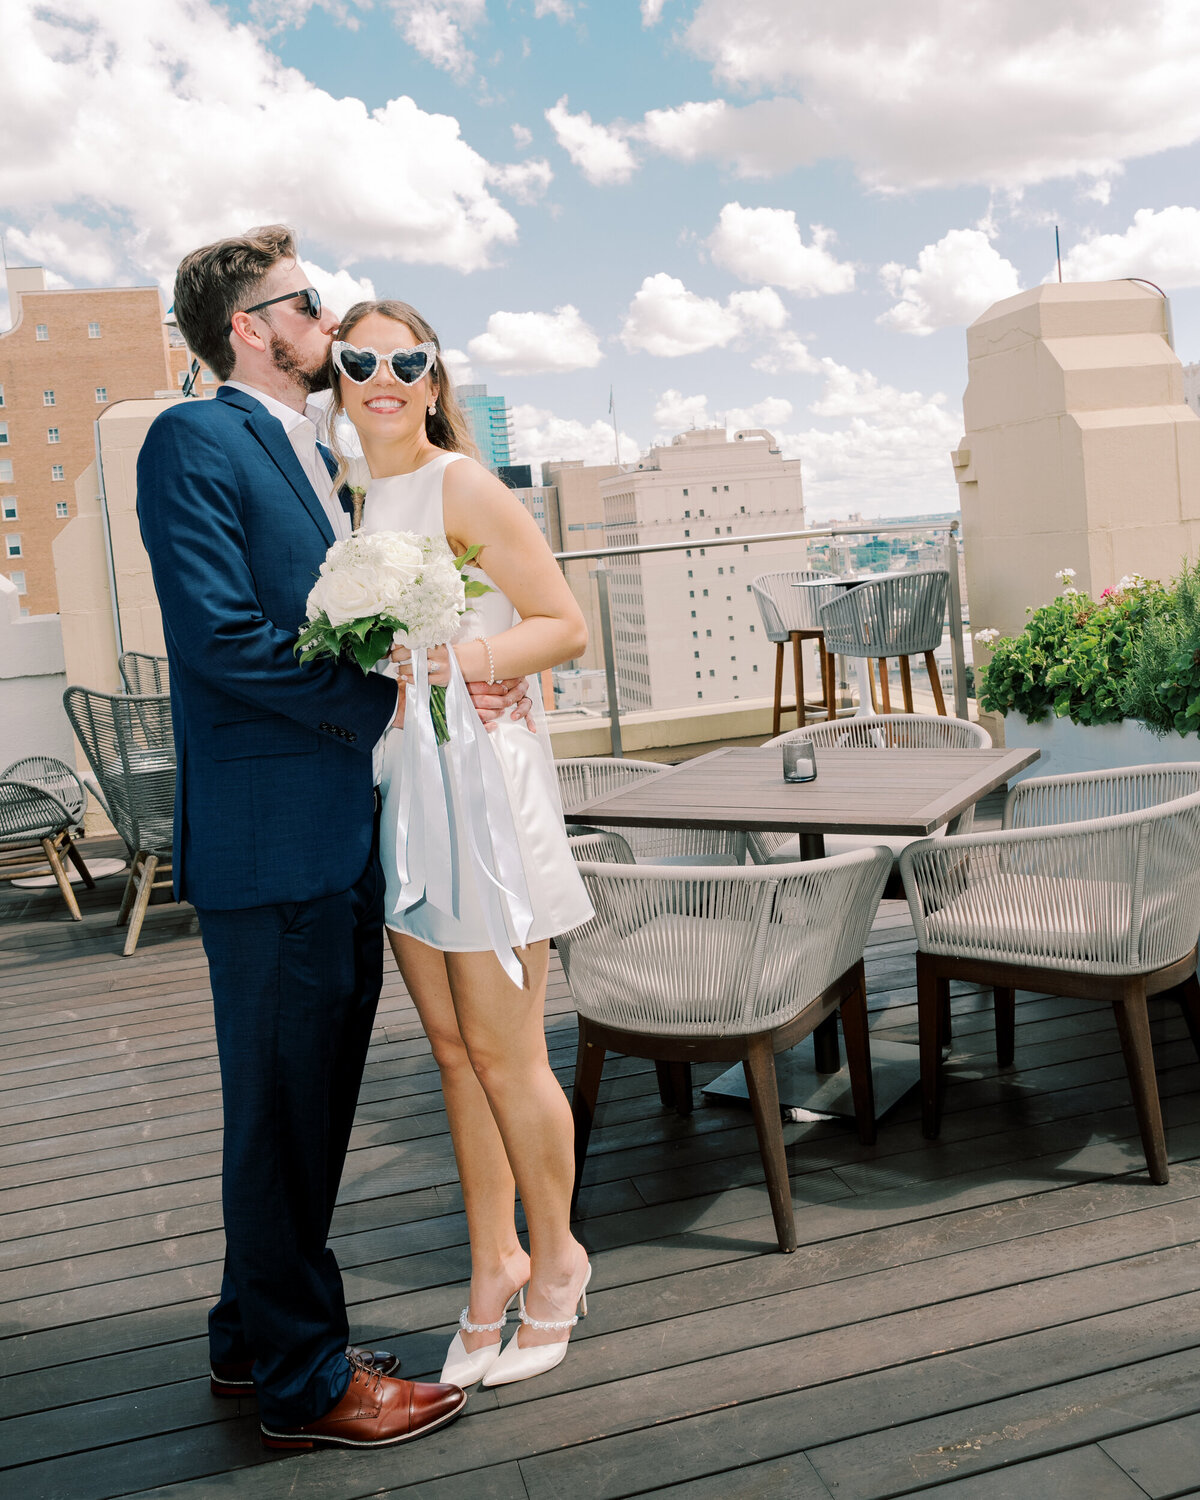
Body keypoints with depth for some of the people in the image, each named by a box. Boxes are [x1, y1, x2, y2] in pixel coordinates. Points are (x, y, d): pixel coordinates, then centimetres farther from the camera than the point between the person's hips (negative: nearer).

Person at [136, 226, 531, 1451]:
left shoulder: (313, 457, 19)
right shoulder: (196, 440, -9)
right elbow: (220, 635, -20)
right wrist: (387, 698, -15)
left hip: (344, 834, 9)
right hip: (270, 841, -9)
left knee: (313, 1104, 18)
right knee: (283, 1110, 3)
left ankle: (253, 1336, 35)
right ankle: (302, 1382, 20)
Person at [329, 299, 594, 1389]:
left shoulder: (463, 487, -7)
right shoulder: (351, 496, 15)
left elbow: (565, 625, -10)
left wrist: (467, 659, -25)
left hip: (476, 777, -7)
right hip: (392, 782, 7)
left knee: (504, 1051, 0)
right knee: (451, 1044, 12)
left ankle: (556, 1259, 22)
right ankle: (494, 1267, 26)